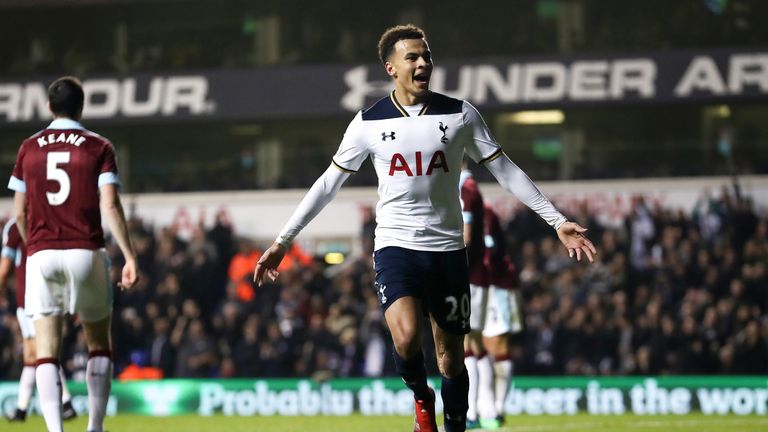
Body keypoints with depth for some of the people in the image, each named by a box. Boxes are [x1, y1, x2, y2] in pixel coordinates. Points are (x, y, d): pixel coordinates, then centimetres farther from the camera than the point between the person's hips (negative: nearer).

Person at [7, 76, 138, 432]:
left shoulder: (28, 148, 8)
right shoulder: (98, 147, 2)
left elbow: (19, 212, 11)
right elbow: (110, 206, -8)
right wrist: (129, 256, -7)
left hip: (41, 255, 1)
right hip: (85, 252, -1)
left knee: (46, 350, -1)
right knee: (99, 344, 15)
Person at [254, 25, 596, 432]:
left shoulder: (459, 114, 1)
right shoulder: (369, 122, 0)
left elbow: (504, 170, 5)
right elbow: (328, 183, 7)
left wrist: (557, 220, 0)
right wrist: (282, 241, 5)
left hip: (447, 248, 2)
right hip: (395, 246, -1)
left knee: (450, 355, 5)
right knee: (406, 337, -24)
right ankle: (421, 398, 5)